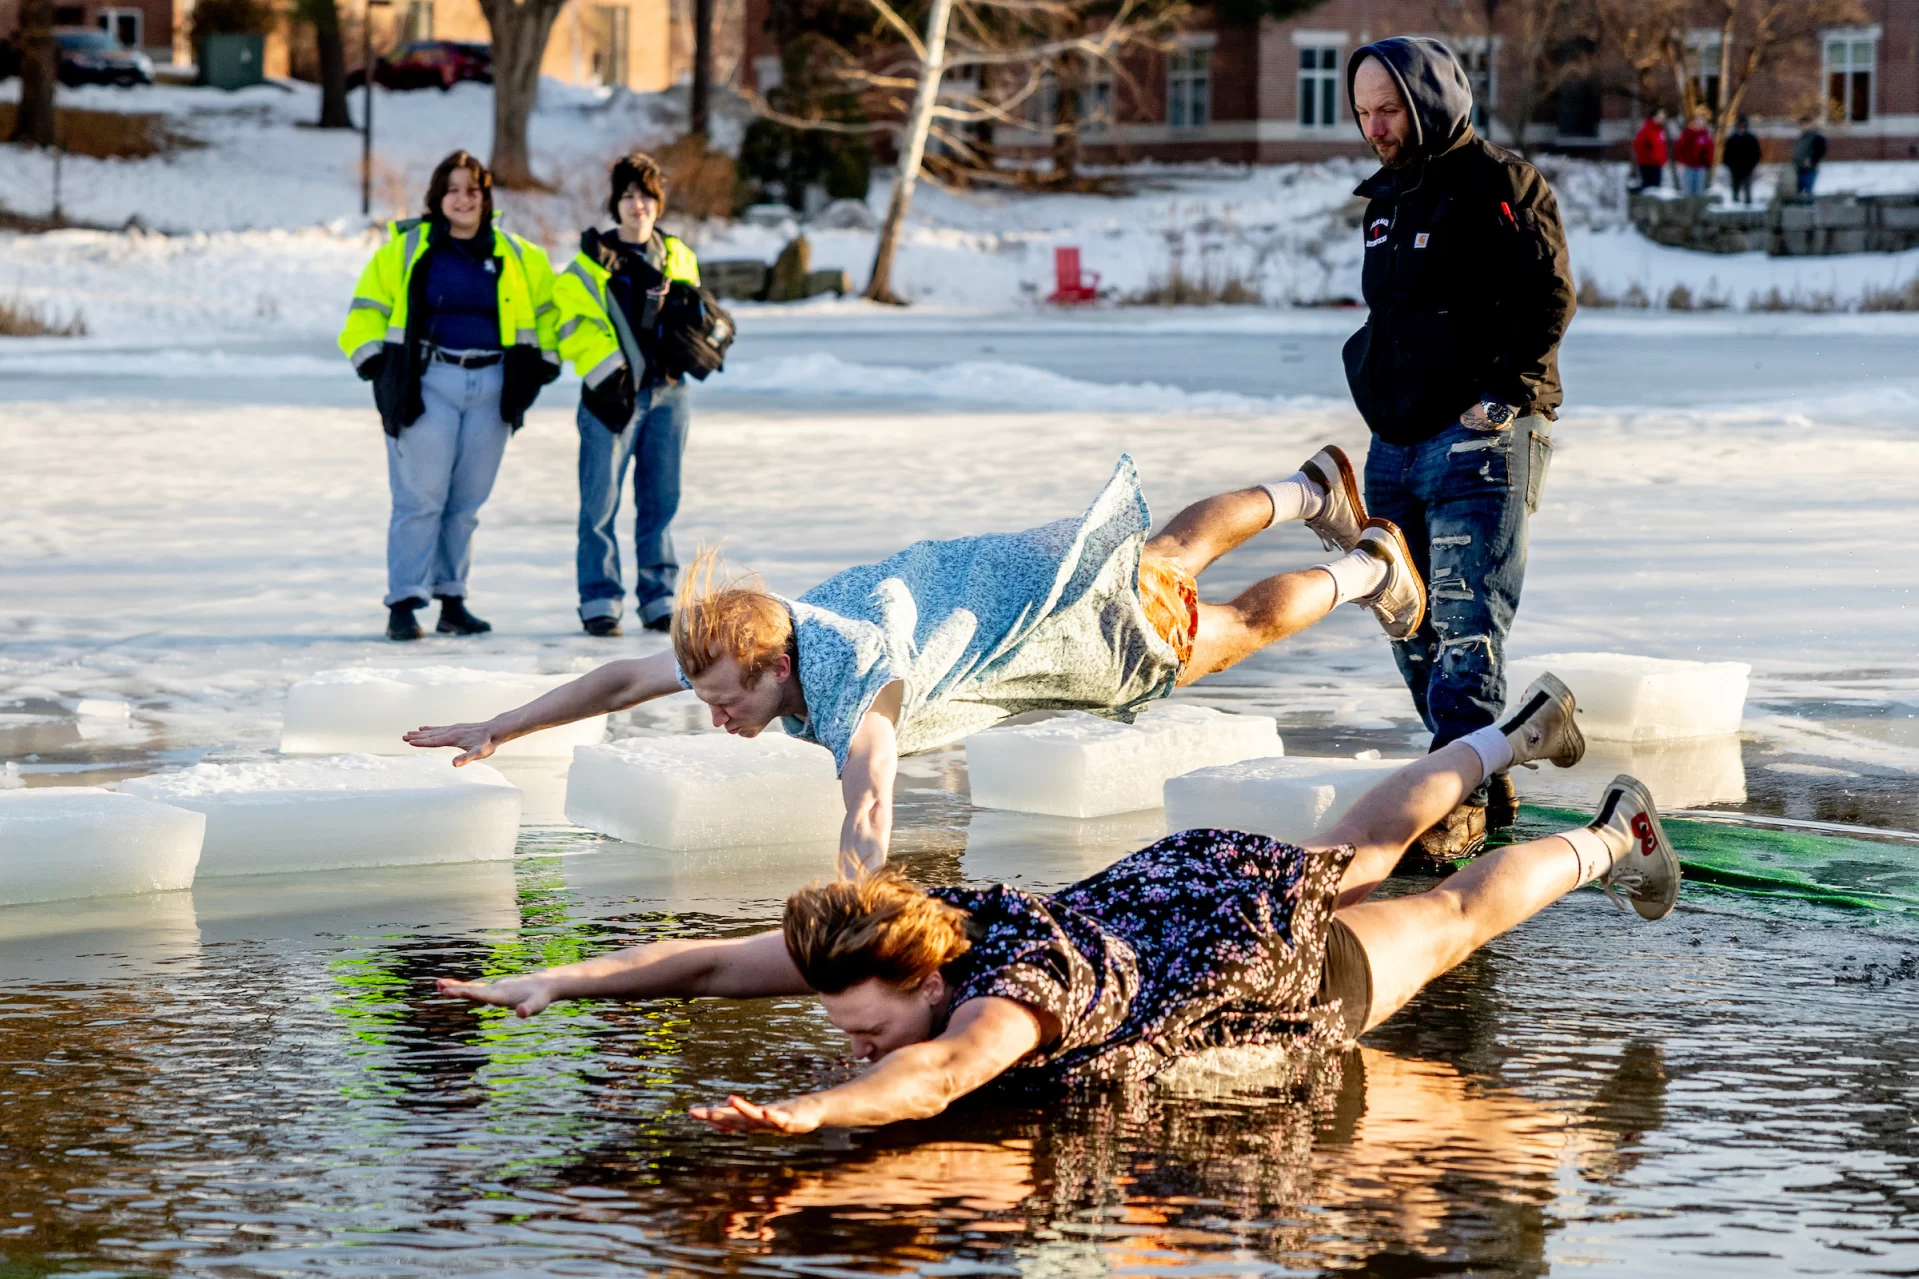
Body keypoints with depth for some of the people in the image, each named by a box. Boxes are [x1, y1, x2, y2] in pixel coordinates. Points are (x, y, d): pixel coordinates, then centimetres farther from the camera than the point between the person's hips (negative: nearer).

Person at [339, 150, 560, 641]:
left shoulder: (518, 258, 11)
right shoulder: (405, 249, 3)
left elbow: (547, 311, 22)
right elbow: (365, 313, 7)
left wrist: (538, 369, 11)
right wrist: (376, 365, -4)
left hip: (491, 387, 3)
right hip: (427, 383, -3)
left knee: (467, 501, 6)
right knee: (420, 498, -8)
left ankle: (452, 600, 14)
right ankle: (403, 604, -6)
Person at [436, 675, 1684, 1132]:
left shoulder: (1018, 980, -45)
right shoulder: (866, 948, -26)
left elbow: (938, 1074, -66)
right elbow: (705, 962, -26)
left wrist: (806, 1113, -82)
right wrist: (550, 982, -39)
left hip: (1278, 958, -6)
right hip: (1160, 883, 6)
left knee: (1451, 918, 20)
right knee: (1359, 851, 33)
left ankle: (1609, 834, 47)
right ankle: (1522, 734, 58)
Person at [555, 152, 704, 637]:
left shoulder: (678, 258, 14)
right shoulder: (590, 261, 0)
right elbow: (573, 325, -5)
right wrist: (608, 371, -14)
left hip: (667, 391, 4)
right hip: (613, 394, -4)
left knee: (661, 499, 7)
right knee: (601, 501, -4)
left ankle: (659, 599, 13)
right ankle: (600, 600, 2)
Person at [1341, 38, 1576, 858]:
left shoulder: (1499, 187, -7)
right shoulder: (1388, 201, 19)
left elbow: (1548, 299, -15)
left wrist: (1501, 396, -20)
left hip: (1478, 442, -9)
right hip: (1397, 447, 9)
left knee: (1465, 624, -14)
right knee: (1415, 634, 9)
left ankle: (1456, 804, -17)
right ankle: (1486, 787, 20)